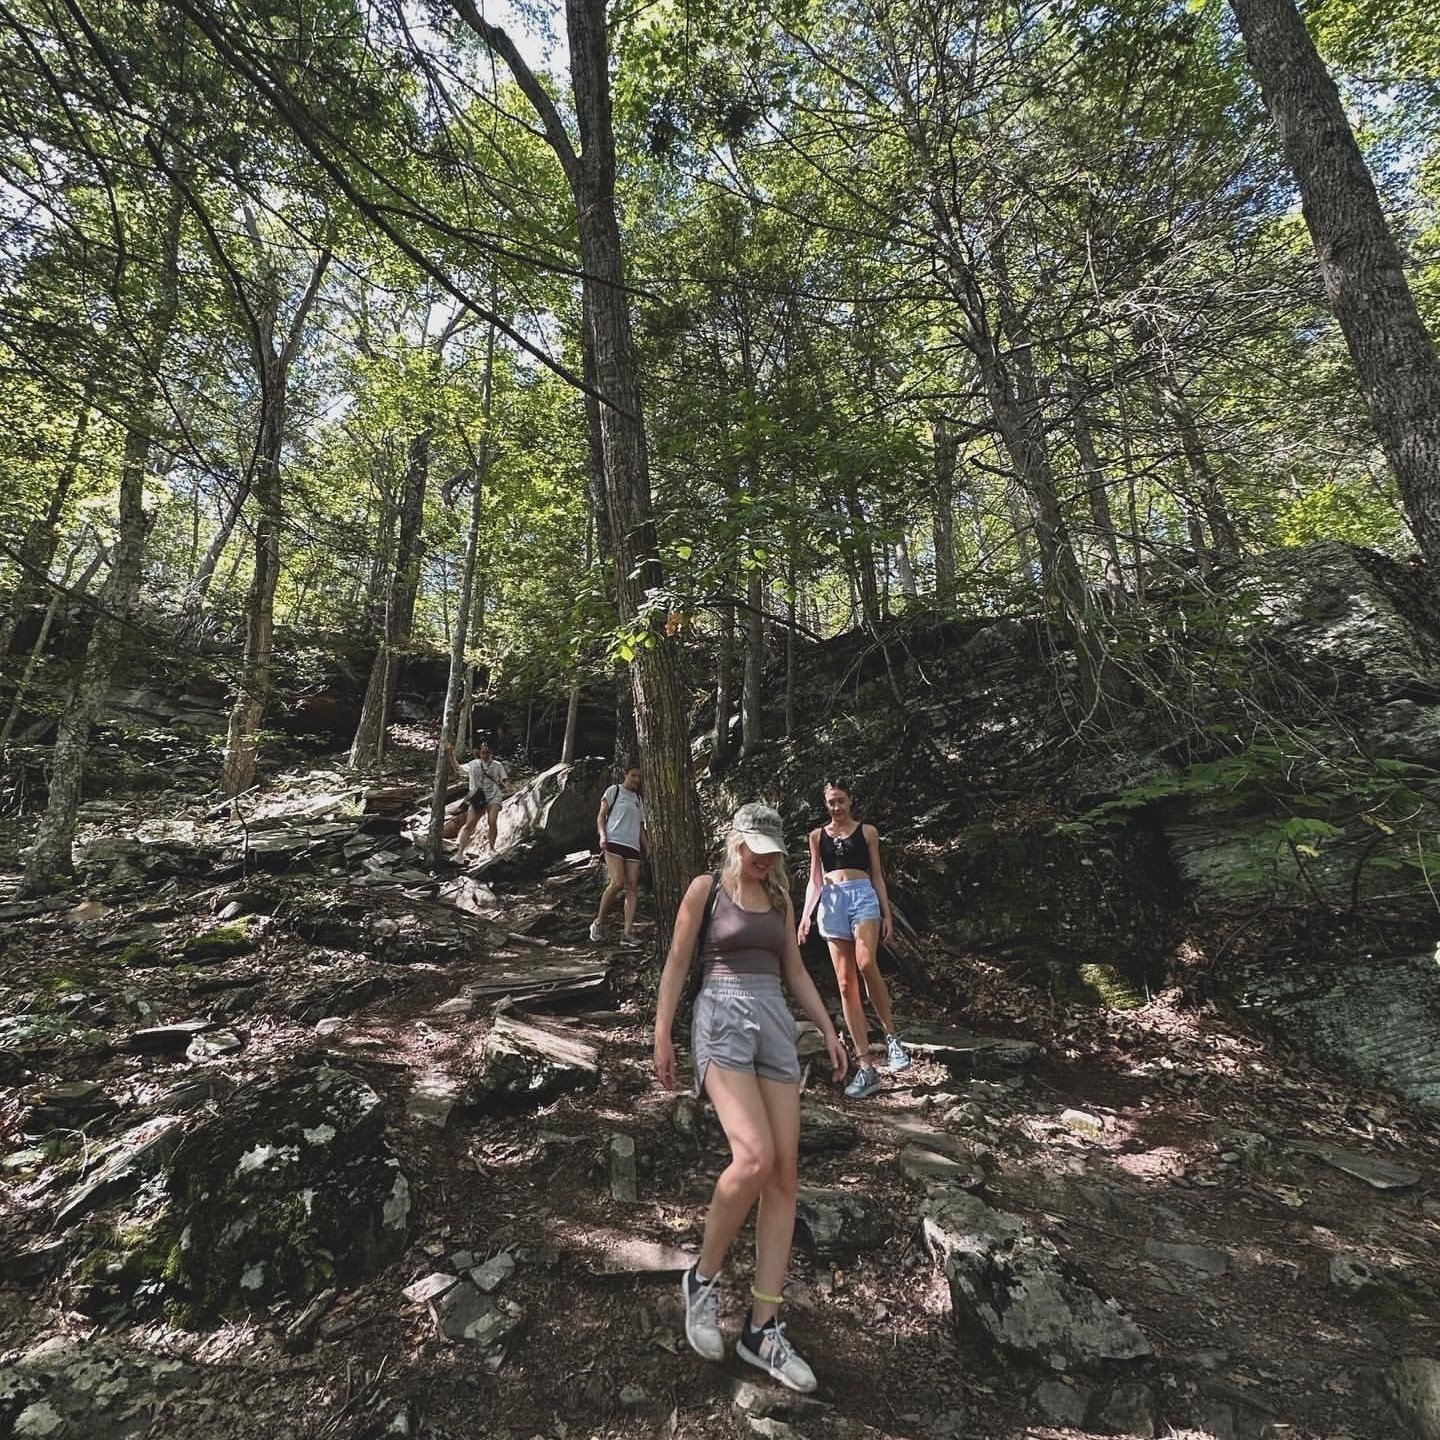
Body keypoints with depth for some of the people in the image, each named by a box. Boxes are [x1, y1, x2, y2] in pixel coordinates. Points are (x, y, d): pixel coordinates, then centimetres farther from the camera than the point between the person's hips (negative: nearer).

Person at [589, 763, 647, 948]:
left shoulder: (638, 799, 24)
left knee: (632, 887, -5)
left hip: (633, 846, 6)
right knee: (617, 882, -19)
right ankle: (598, 922, -1)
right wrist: (602, 835, -13)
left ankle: (627, 933, -6)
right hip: (614, 842, -6)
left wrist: (649, 848, 16)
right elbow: (601, 816, 4)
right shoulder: (614, 791, 7)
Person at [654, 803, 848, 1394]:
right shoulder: (705, 888, 0)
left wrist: (828, 1029, 12)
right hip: (722, 1018, -5)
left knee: (784, 1174, 1)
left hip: (775, 1023, 5)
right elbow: (677, 963, 1)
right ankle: (702, 1278, 6)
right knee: (754, 1157, -21)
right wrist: (661, 1036, -3)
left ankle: (762, 1329, 14)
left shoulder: (780, 899, 14)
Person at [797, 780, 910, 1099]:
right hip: (832, 902, 2)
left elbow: (877, 875, 11)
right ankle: (865, 1067, 1)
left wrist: (887, 914, 6)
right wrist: (805, 916, 2)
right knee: (846, 984, -2)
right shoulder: (817, 836, 14)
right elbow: (815, 880, 13)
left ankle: (892, 1037, -8)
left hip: (863, 896, -2)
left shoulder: (867, 831, 10)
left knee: (866, 964, -28)